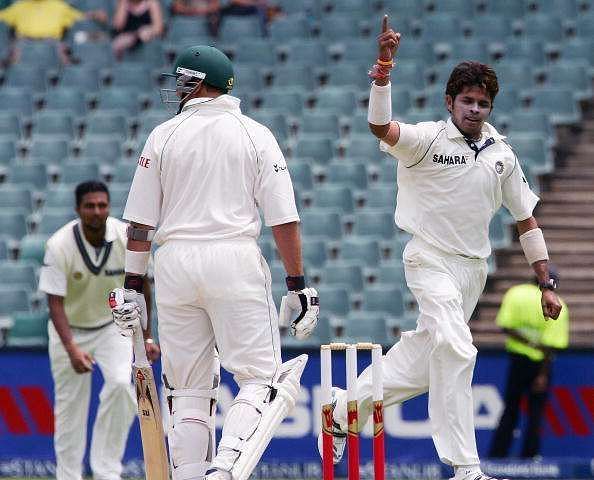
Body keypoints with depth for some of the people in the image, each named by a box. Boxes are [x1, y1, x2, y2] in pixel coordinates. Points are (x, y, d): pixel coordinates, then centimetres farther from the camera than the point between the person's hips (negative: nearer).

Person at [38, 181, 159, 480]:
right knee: (70, 405, 2)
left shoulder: (128, 238, -16)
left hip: (114, 325, 1)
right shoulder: (59, 246, -23)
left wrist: (145, 337, -1)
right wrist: (72, 349, -36)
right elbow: (55, 302, -24)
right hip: (69, 332, -1)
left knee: (120, 385, -22)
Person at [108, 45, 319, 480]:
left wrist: (132, 286, 11)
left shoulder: (163, 136, 7)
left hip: (175, 263, 2)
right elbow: (284, 219, -2)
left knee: (188, 388, 10)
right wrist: (298, 285, 1)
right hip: (235, 261, -2)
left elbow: (140, 221, 6)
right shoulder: (255, 135, 4)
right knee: (260, 376, -2)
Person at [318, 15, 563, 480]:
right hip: (432, 261, -6)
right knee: (455, 349, -20)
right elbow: (381, 127, -30)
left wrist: (546, 283, 7)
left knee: (425, 353, 12)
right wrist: (383, 73, -47)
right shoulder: (427, 140, -9)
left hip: (474, 267, 6)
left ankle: (349, 406, 32)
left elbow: (526, 220, 12)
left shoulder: (501, 155, 6)